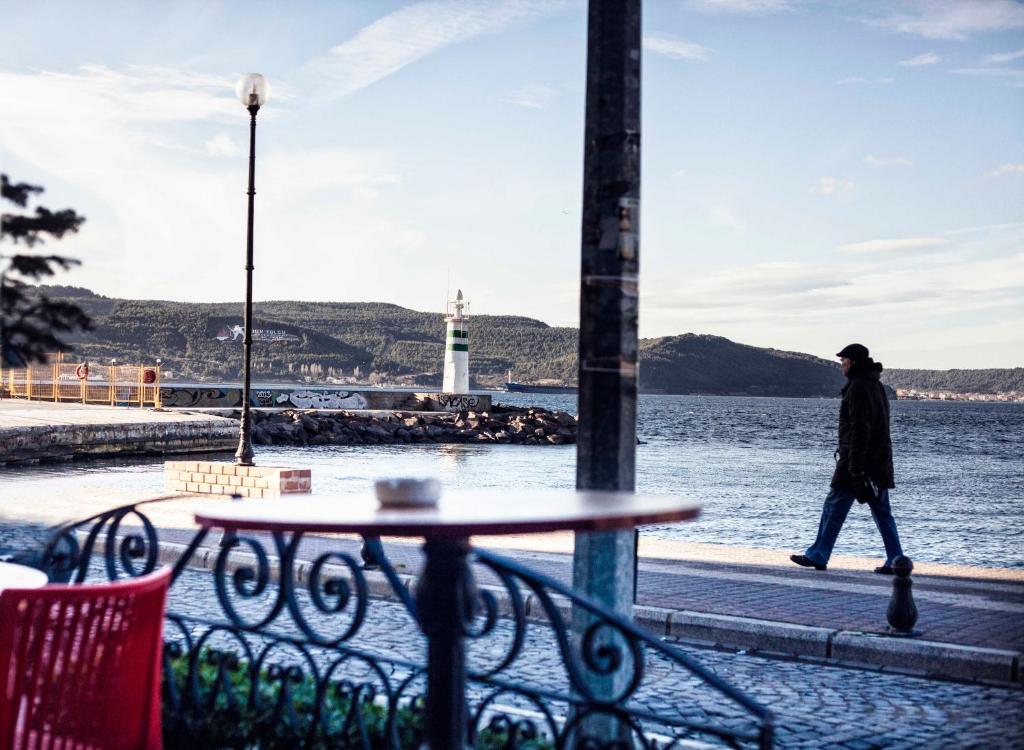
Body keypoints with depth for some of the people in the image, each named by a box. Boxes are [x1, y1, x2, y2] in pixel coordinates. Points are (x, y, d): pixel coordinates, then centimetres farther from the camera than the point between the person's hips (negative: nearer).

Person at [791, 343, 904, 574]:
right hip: (879, 461, 9)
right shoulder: (877, 385, 17)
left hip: (857, 461, -9)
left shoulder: (857, 387, -14)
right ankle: (896, 561, 5)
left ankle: (817, 556, 7)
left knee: (834, 507, 1)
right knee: (882, 512, 8)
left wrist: (855, 466, -21)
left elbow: (859, 429, -20)